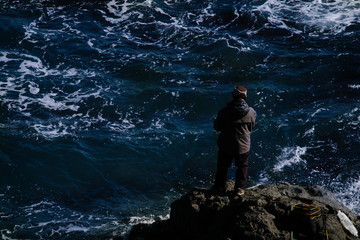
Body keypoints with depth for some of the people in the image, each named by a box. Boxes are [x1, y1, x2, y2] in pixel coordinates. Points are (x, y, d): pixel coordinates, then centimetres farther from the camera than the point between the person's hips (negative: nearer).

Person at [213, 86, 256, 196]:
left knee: (222, 166, 21)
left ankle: (219, 187, 36)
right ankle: (239, 188, 29)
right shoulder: (251, 112, -17)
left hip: (225, 146, 0)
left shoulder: (224, 112, -22)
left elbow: (217, 127, -8)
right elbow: (251, 128, 0)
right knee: (242, 166, 23)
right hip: (243, 146, 0)